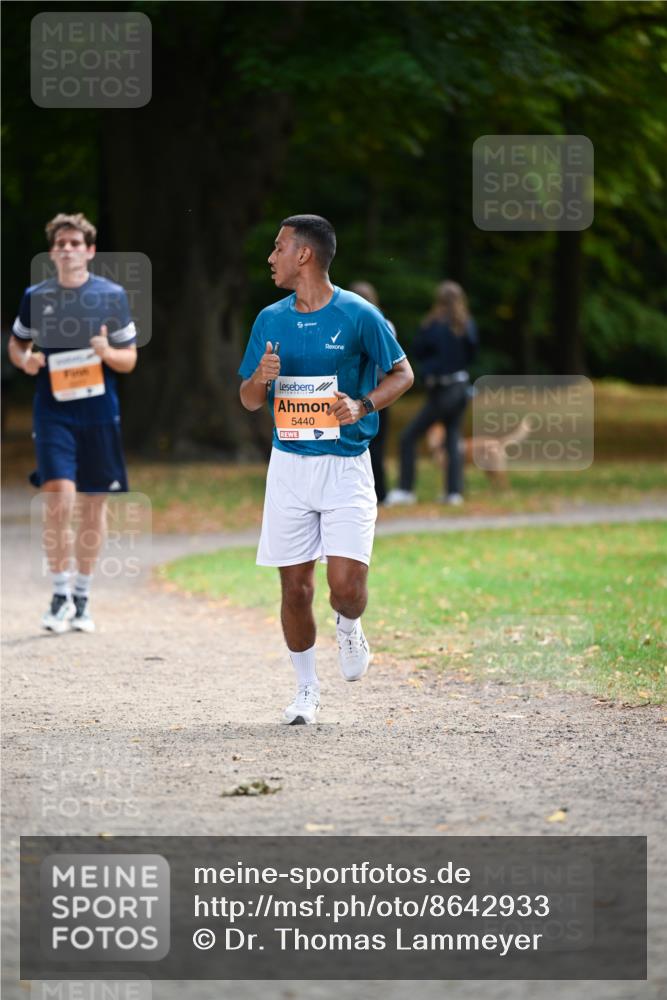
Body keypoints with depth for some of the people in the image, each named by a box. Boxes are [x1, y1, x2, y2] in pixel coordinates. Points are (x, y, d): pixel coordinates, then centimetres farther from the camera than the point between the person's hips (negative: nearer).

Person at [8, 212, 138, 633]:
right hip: (53, 410, -1)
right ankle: (60, 595, -5)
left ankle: (82, 597, 20)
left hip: (99, 411, 1)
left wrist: (108, 353, -16)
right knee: (58, 495, -16)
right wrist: (25, 360, -4)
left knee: (95, 502, 6)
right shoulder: (36, 297, 5)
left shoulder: (112, 295, 2)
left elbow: (130, 358, 6)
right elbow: (17, 343, 19)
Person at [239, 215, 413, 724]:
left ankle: (349, 629, 21)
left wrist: (363, 405, -15)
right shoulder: (271, 320, 7)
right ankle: (307, 689, 20)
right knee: (295, 586, 3)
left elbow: (403, 373, 2)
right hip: (289, 466, 4)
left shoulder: (358, 315, -6)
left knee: (346, 583, -15)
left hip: (346, 466, -4)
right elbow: (249, 400, 14)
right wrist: (261, 378, -10)